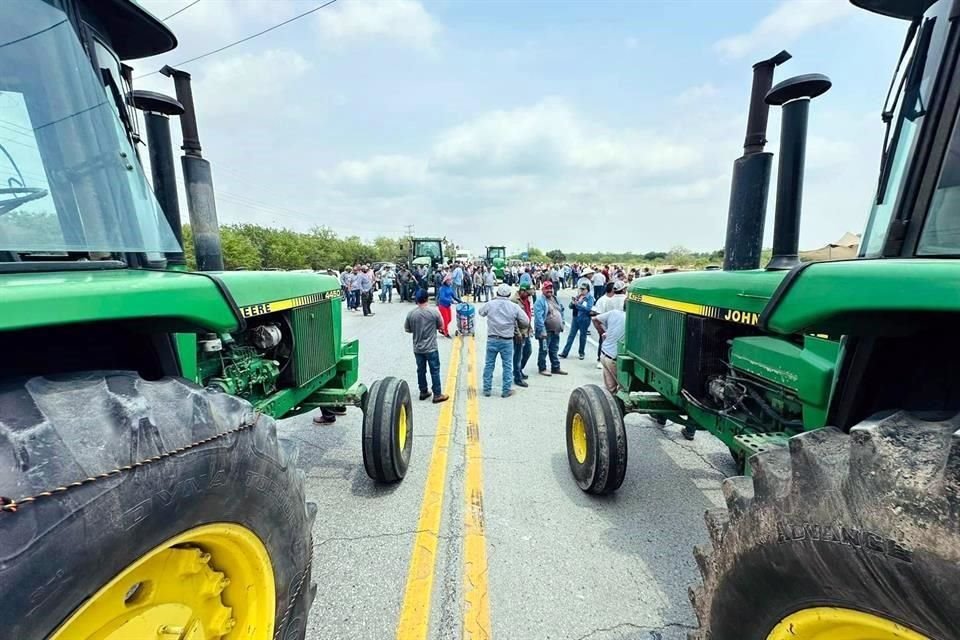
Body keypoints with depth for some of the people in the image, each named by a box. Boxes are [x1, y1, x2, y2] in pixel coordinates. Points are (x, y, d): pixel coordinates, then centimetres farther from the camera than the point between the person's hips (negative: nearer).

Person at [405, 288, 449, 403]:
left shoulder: (411, 313, -6)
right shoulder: (434, 312, -13)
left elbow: (407, 329, 4)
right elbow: (440, 325, 0)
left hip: (417, 348, 3)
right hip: (431, 348, -3)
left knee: (421, 370, 15)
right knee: (435, 371, 6)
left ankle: (423, 392, 27)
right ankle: (437, 395, 11)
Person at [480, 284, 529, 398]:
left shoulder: (490, 304, -5)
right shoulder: (514, 307, -6)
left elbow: (481, 312, 16)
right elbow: (526, 322, -2)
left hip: (492, 340, 1)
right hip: (507, 341, -1)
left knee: (489, 364, 12)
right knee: (507, 366, 9)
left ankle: (487, 389, 20)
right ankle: (506, 390, 16)